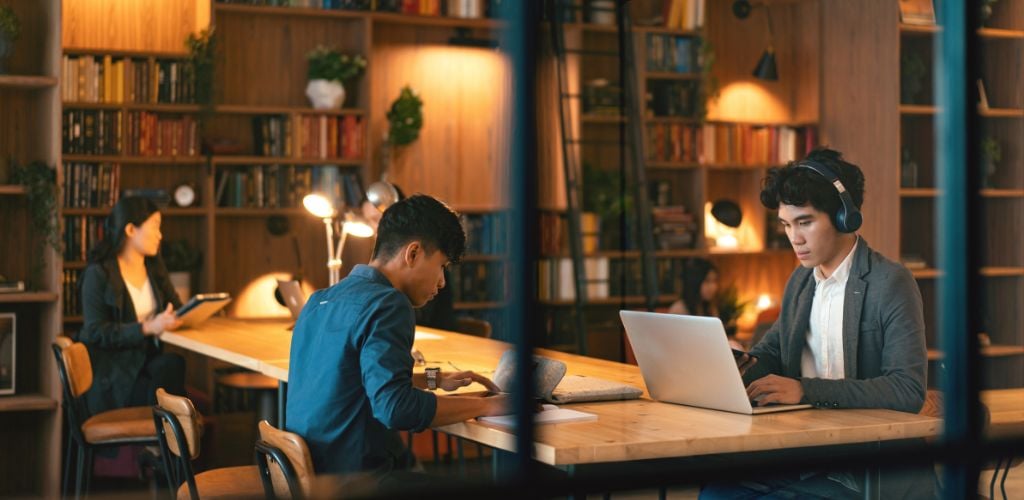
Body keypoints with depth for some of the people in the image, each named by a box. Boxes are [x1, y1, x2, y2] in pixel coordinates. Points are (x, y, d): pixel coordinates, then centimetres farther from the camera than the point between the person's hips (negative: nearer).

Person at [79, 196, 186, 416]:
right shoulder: (98, 274, -6)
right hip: (111, 371, -6)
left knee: (174, 363, -29)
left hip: (148, 361, 6)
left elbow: (176, 308, 17)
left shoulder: (154, 267, 15)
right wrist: (148, 328, -25)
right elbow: (96, 332, -13)